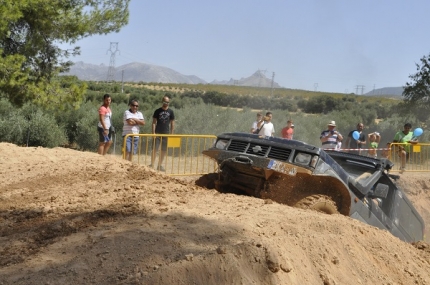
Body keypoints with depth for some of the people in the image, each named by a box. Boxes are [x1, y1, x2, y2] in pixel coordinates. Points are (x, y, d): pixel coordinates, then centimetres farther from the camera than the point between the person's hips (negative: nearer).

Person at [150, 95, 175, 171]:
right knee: (154, 149, -6)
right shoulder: (157, 111, 1)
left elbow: (172, 123, 8)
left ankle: (160, 165, 15)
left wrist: (171, 134, 3)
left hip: (166, 134, 2)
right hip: (157, 133, -2)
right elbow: (154, 122, 0)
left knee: (164, 150, 6)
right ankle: (152, 165, -3)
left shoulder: (171, 112, 6)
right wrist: (153, 132, -8)